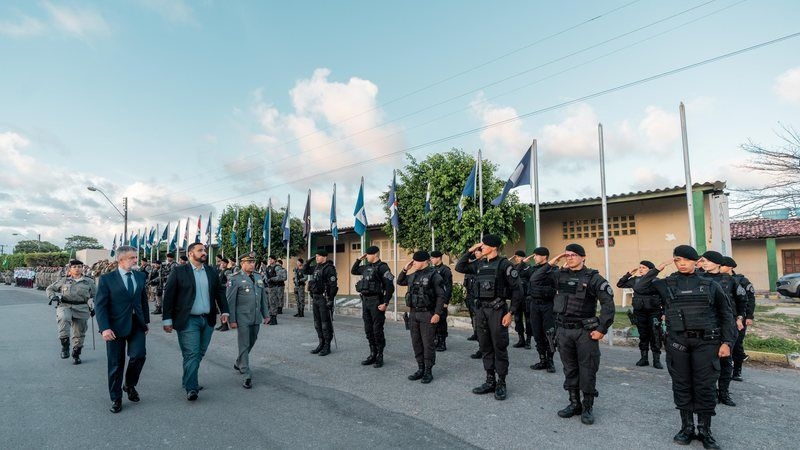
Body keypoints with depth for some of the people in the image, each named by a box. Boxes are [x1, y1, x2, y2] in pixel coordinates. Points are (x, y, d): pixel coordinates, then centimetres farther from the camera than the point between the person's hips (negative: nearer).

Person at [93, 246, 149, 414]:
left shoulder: (140, 276, 7)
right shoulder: (107, 279, -5)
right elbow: (100, 305, -8)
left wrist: (146, 321, 11)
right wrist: (104, 328, -17)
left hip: (137, 324, 3)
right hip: (116, 326, -3)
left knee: (139, 355, -13)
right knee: (116, 364, 6)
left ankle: (129, 385, 16)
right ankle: (116, 398, 24)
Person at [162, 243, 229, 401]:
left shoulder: (212, 271, 9)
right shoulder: (179, 272, -5)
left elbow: (220, 292, 14)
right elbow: (169, 296, -5)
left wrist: (224, 311, 5)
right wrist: (167, 319, -8)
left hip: (208, 321, 5)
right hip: (188, 321, -5)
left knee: (200, 354, 13)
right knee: (191, 355, -5)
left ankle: (188, 381, 31)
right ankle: (191, 388, 3)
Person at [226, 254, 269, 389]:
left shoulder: (259, 277, 10)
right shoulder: (235, 279, -8)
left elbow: (263, 297, 16)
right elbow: (230, 301, -8)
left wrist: (266, 314, 14)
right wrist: (232, 320, -11)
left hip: (256, 318, 6)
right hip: (243, 318, -6)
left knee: (251, 343, 17)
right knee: (244, 346, -1)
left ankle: (238, 364, 41)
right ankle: (247, 376, 4)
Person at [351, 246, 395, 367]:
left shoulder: (382, 267, -11)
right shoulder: (366, 267, 13)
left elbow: (390, 287, -15)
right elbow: (353, 271, 28)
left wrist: (385, 303, -19)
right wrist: (359, 259, 15)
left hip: (376, 301, -8)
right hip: (365, 301, 8)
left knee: (377, 330, -1)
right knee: (368, 330, 12)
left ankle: (380, 357, 10)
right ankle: (372, 355, 23)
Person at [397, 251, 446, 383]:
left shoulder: (434, 275, -10)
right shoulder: (413, 276, 10)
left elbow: (442, 295, -13)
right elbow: (400, 281, 25)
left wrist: (437, 313, -18)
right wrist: (405, 269, 9)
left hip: (427, 315, -7)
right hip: (414, 314, 7)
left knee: (428, 344, -1)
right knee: (416, 343, 12)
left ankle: (428, 372, 11)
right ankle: (420, 369, 24)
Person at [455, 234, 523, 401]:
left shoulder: (504, 264, -9)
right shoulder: (479, 265, 10)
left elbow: (517, 289, -9)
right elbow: (459, 267, 14)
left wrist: (511, 312, -13)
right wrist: (470, 251, 5)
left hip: (497, 310, -6)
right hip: (481, 310, 6)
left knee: (499, 348, 2)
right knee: (485, 347, 12)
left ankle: (501, 384, 14)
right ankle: (490, 381, 23)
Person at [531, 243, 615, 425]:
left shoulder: (593, 278, -7)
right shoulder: (560, 275, 5)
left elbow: (608, 303, -8)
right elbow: (534, 279, 3)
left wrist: (602, 329, -12)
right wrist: (551, 263, -3)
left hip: (585, 331, -4)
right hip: (563, 330, 4)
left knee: (587, 370, 5)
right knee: (570, 369, 14)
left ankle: (588, 407, 19)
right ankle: (574, 403, 27)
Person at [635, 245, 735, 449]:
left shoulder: (710, 285, 5)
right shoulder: (666, 284, 5)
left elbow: (726, 314, 7)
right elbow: (639, 288, -1)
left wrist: (727, 342, 0)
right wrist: (658, 268, -4)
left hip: (705, 342, -1)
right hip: (677, 342, 1)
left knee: (705, 386, 4)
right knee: (682, 385, 8)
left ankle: (705, 430, 19)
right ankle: (687, 427, 22)